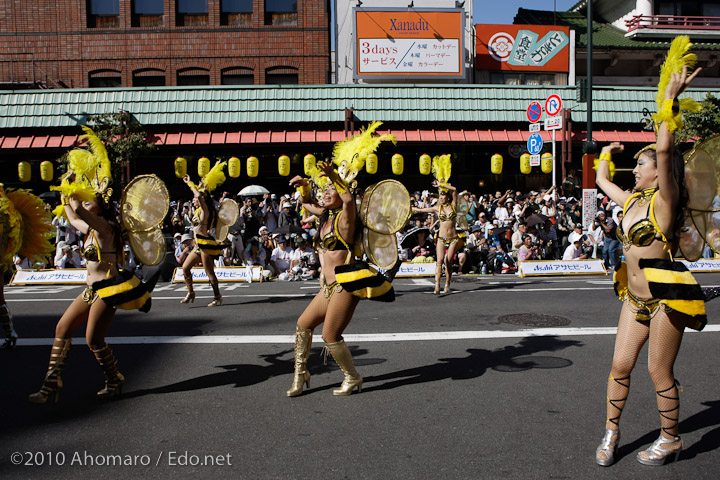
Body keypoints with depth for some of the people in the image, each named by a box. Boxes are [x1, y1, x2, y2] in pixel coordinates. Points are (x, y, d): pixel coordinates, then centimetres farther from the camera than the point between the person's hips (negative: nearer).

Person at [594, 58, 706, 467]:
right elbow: (602, 180, 26)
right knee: (620, 365, 9)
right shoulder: (632, 200, 8)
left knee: (660, 371, 4)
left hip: (665, 297, -7)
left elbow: (665, 150, -25)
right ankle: (612, 430, 25)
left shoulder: (663, 201, -12)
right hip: (635, 297, 7)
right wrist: (608, 152, 34)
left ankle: (671, 440, 24)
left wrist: (671, 100, -22)